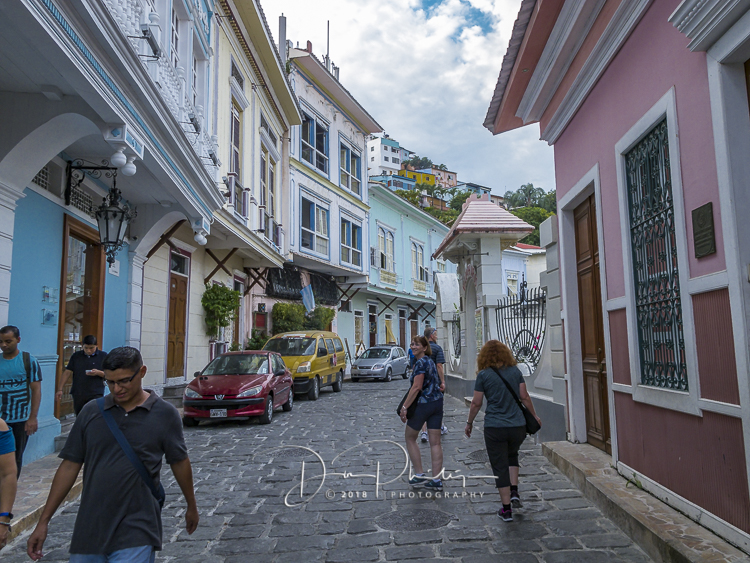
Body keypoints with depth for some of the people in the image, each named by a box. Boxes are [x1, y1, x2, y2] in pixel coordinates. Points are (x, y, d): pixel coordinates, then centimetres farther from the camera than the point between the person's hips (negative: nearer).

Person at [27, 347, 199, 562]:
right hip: (90, 529, 3)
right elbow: (70, 466, 5)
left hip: (136, 532, -3)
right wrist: (44, 521, 5)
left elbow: (180, 462, 6)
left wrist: (192, 506, 16)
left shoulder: (165, 414, -5)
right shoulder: (91, 411, 1)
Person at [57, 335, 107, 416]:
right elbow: (67, 373, 7)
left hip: (96, 394, -3)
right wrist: (60, 389, 0)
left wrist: (98, 373, -17)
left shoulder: (103, 356, 2)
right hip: (78, 394, 3)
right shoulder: (76, 356, 9)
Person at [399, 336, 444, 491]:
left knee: (410, 438, 10)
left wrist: (404, 407, -21)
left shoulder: (420, 363, -14)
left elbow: (417, 387, -21)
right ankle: (437, 480, 11)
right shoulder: (430, 361, 14)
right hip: (437, 402, 9)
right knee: (435, 442, 8)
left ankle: (419, 475, 11)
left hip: (423, 404, -8)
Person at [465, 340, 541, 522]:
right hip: (518, 425, 3)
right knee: (512, 456, 29)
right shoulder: (515, 371, 2)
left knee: (500, 467, 6)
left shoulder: (483, 375, -6)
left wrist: (469, 423, 11)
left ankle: (506, 510, 10)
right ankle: (514, 492, 17)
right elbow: (524, 397, 4)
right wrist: (534, 416, 19)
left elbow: (476, 403, -3)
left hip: (494, 428, -3)